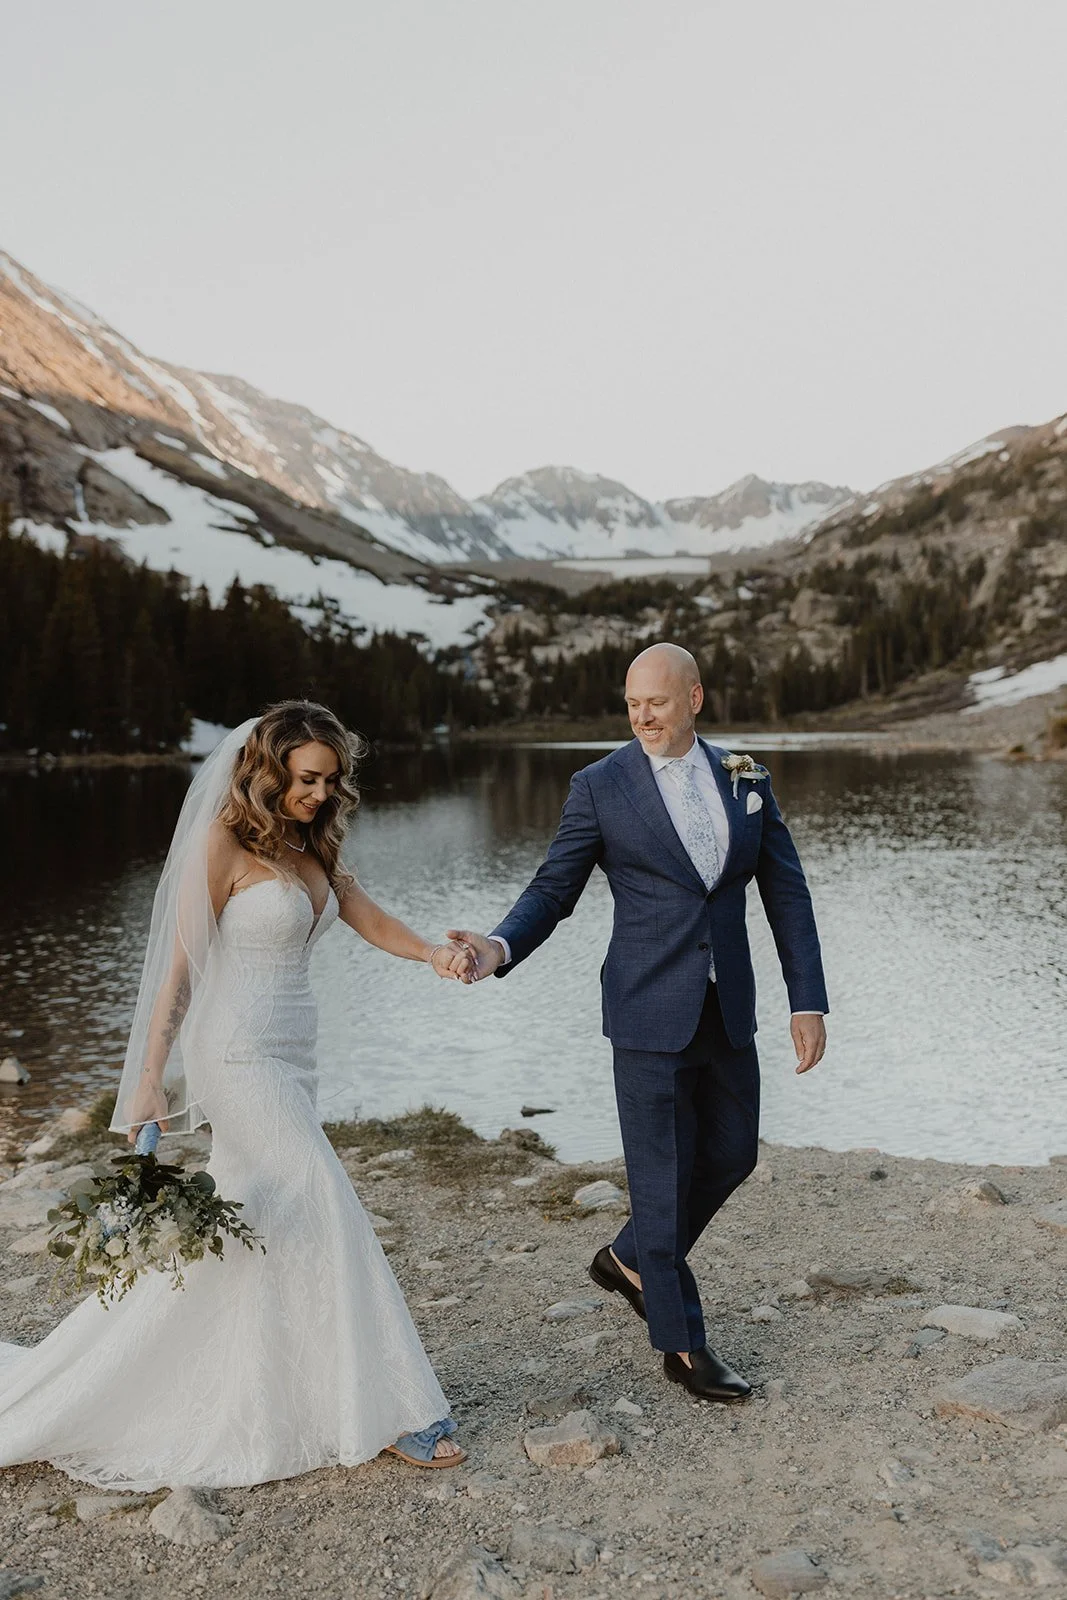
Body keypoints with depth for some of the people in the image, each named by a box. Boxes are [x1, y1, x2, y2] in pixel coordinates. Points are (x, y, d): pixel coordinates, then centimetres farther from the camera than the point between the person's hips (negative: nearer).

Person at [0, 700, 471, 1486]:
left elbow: (372, 920, 6)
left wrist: (433, 952, -14)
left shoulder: (313, 847, 11)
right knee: (323, 1219, -6)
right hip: (242, 1057, -9)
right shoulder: (227, 841, -12)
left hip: (290, 1057, 9)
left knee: (240, 1231, 16)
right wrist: (150, 1078, -13)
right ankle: (388, 1412, 6)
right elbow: (182, 963, -12)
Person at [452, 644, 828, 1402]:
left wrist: (809, 1001, 1)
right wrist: (501, 948, -23)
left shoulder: (747, 781, 4)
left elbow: (787, 894, 6)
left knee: (731, 1155, 16)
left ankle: (629, 1260, 40)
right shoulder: (600, 786, -6)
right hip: (651, 1014, -5)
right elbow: (553, 889, -4)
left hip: (729, 1011, 5)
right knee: (664, 1175, 4)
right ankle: (683, 1345, 23)